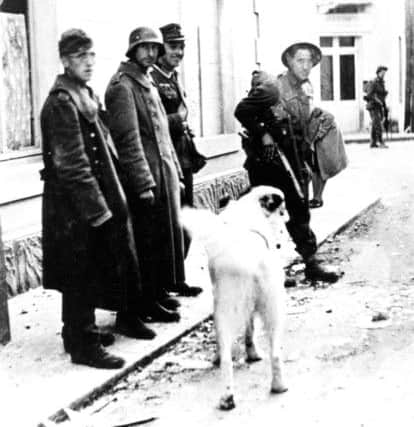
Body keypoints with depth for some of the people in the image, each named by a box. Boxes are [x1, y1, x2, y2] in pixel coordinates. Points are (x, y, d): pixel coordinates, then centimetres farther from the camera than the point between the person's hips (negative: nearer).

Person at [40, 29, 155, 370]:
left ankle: (83, 332, 31)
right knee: (82, 275, -1)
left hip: (98, 198, 9)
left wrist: (112, 199, 15)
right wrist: (97, 208, -20)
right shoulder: (61, 102, -16)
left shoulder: (86, 95, 13)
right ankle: (84, 345, 9)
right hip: (76, 207, -9)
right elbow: (71, 165, -21)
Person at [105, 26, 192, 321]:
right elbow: (128, 140, -18)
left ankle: (159, 292, 27)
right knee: (150, 239, -2)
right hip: (146, 178, -9)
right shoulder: (122, 86, -12)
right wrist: (144, 183, -21)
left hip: (164, 175, 9)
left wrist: (176, 173, 18)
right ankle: (148, 304, 8)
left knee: (167, 233, 14)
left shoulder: (148, 84, 18)